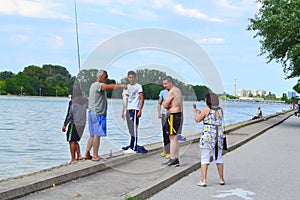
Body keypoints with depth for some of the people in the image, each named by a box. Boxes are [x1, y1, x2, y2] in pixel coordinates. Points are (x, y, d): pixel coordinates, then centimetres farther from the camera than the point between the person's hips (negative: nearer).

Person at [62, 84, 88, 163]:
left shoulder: (72, 101, -14)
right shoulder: (85, 100, 2)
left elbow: (69, 114, -15)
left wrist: (65, 125, -8)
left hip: (74, 124, -6)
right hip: (82, 124, 6)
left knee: (71, 141, 4)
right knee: (75, 140, 21)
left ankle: (73, 159, 5)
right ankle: (79, 155, 12)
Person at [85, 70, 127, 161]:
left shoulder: (93, 85, 21)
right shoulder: (98, 85, -13)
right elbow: (109, 87, -30)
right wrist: (120, 85, -39)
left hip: (92, 113, 10)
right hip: (98, 113, -10)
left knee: (92, 135, 14)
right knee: (97, 135, -7)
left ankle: (87, 154, 16)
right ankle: (95, 156, -4)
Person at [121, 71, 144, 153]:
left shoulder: (138, 86, -3)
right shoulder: (127, 87, 17)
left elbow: (142, 99, -7)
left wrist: (140, 111, -15)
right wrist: (123, 111, 16)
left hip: (135, 109, -7)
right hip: (128, 110, 7)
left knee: (133, 129, -9)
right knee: (130, 130, 9)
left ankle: (133, 148, -10)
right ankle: (131, 147, 14)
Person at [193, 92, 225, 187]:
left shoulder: (206, 110, -8)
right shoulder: (220, 110, 8)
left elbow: (197, 119, 2)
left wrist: (195, 112, 23)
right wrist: (200, 112, 31)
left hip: (207, 135, -5)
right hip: (219, 136, 5)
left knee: (204, 158, -1)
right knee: (218, 158, 15)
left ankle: (203, 180, -3)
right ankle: (221, 179, 21)